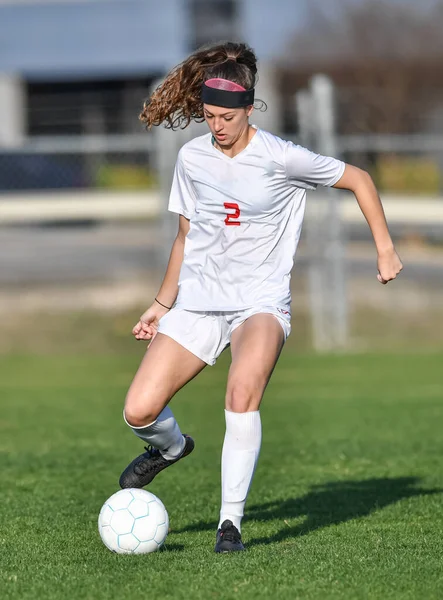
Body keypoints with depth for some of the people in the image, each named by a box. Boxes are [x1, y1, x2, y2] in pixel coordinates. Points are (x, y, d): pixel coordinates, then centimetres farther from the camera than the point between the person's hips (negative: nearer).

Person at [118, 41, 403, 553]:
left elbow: (358, 179, 4)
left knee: (242, 392, -35)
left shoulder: (280, 158, -9)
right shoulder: (191, 158, 4)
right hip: (197, 302, 4)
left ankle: (230, 521, -25)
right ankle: (172, 446, 28)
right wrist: (162, 304, 22)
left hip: (260, 303, -4)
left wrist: (385, 250, 2)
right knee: (139, 412, -11)